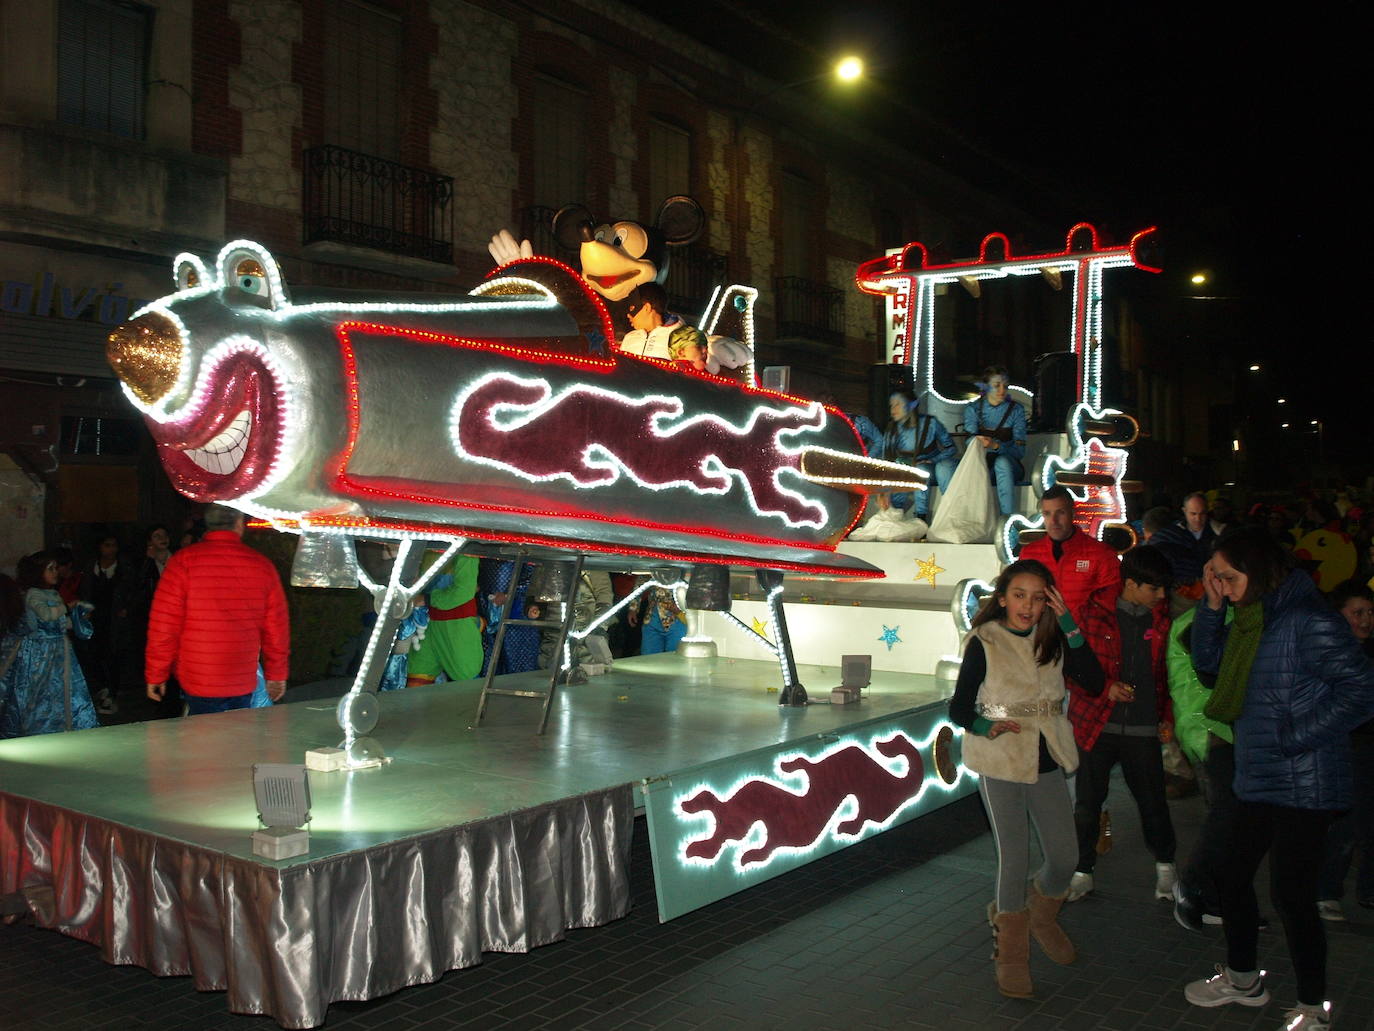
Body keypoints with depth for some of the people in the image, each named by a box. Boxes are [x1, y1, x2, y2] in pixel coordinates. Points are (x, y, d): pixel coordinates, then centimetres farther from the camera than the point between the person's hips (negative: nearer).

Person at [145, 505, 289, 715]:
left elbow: (164, 625, -7)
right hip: (244, 683, 2)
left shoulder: (183, 562, -6)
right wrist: (276, 674, 15)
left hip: (199, 683, -2)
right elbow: (276, 628, 5)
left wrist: (155, 675, 3)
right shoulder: (263, 565, 1)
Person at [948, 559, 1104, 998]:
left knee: (1065, 856, 8)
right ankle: (1011, 954, 19)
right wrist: (988, 727, -26)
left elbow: (1093, 682, -12)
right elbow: (958, 709, -6)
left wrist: (1067, 624, -17)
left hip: (1047, 763, 4)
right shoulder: (983, 644, -8)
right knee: (1013, 858, -1)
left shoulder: (1052, 640, 3)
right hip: (1000, 764, -4)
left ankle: (1041, 916, 39)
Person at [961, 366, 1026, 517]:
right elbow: (971, 441, -9)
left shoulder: (1016, 410, 2)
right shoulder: (973, 409, 6)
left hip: (1008, 465, 0)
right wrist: (981, 443, -36)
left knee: (1002, 461, -36)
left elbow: (1020, 450, -8)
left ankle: (1008, 517, -42)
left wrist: (996, 446, -29)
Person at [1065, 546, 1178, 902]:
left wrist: (1167, 715, 8)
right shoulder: (1093, 613, -7)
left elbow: (1167, 671, 14)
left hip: (1143, 728, 2)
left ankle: (1165, 865, 31)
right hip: (1096, 723, -2)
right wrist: (1105, 688, -14)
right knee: (1087, 802, 6)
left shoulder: (1161, 619, 4)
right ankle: (1083, 872, 21)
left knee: (1153, 801, 7)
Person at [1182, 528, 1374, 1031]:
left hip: (1300, 788, -9)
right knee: (1234, 877, 18)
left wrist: (1293, 739, -22)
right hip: (1257, 782, 9)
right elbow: (1208, 660, 16)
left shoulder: (1308, 621, -20)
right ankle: (1243, 978, 39)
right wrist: (1211, 604, 3)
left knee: (1293, 896, 0)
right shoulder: (1252, 618, 7)